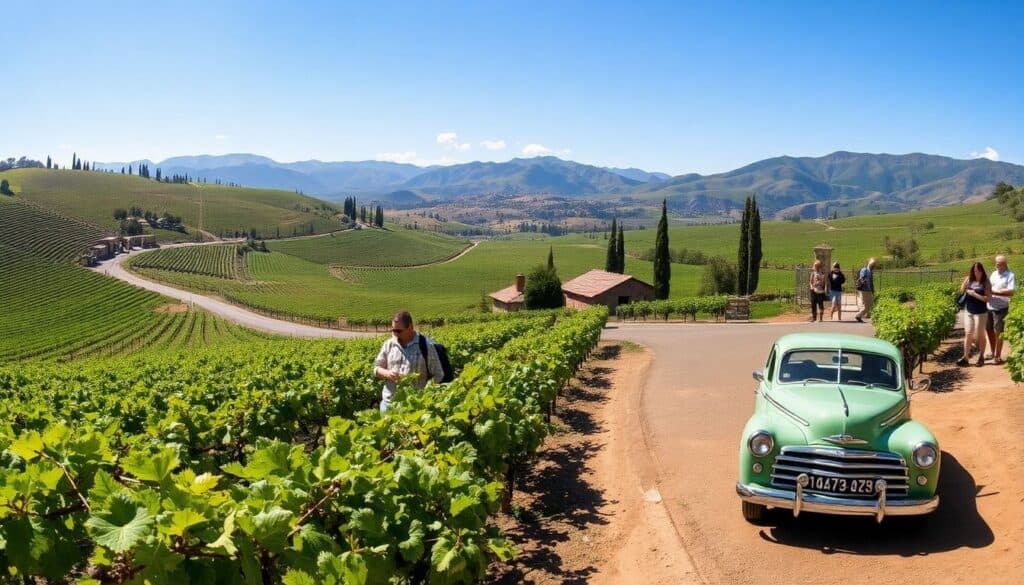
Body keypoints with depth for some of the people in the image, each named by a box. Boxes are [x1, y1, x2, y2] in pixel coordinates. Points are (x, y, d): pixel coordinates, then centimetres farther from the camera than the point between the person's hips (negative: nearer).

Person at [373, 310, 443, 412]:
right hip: (389, 403, 4)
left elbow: (438, 376, 0)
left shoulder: (426, 346, -4)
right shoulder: (389, 344, 9)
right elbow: (376, 369, 15)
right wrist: (386, 373, -8)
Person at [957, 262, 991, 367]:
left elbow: (988, 298, -12)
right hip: (968, 311, 3)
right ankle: (965, 358, 6)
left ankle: (981, 357, 22)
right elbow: (961, 291, 1)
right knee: (968, 334, 3)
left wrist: (974, 294, -17)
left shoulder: (985, 282, -8)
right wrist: (965, 281, -9)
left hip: (981, 312, -3)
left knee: (980, 335, 8)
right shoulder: (969, 280, 1)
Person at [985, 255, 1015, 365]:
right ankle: (993, 353, 28)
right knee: (989, 330, 13)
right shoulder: (993, 274, 11)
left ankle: (998, 356, 8)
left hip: (1000, 309, -6)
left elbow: (1011, 292, -19)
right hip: (989, 307, 6)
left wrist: (994, 292, -22)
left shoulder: (1010, 276, -9)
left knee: (998, 332, -2)